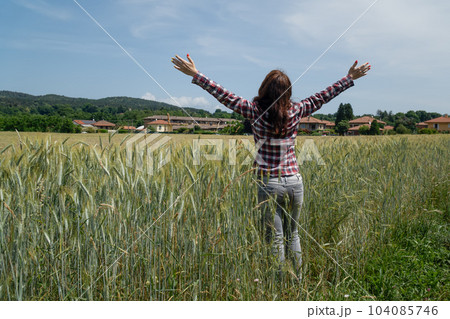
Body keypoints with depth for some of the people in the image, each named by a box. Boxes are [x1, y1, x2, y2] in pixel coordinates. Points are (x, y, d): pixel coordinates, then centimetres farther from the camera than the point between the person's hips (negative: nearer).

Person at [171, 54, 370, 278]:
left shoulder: (256, 111, -9)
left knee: (275, 239, 6)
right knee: (292, 235, 20)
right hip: (294, 181, 4)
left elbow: (224, 96, -9)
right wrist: (350, 78, 21)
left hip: (269, 184, -3)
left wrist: (195, 75, -4)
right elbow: (324, 96, 9)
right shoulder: (296, 111, -1)